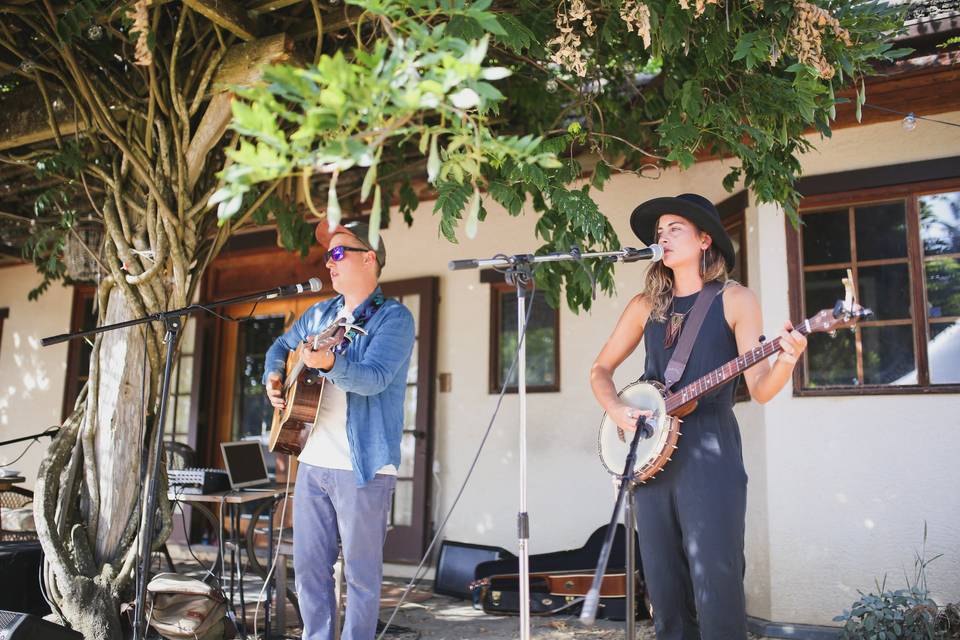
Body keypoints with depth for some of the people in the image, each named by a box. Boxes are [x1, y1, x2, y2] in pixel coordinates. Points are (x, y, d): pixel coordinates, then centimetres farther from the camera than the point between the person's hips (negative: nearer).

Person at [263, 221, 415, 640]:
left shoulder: (393, 317, -8)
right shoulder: (321, 314, 14)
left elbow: (373, 378, -23)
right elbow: (282, 346, 30)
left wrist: (330, 363, -41)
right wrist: (273, 376, 10)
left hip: (363, 467, -7)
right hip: (313, 462, 7)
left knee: (361, 573, 4)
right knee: (308, 566, 13)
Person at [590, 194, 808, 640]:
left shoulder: (734, 300, 1)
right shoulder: (645, 304, 12)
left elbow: (759, 389, -5)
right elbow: (601, 369, 16)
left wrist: (787, 359, -25)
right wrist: (615, 409, -2)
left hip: (709, 454, -4)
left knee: (715, 589, -7)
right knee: (664, 590, 8)